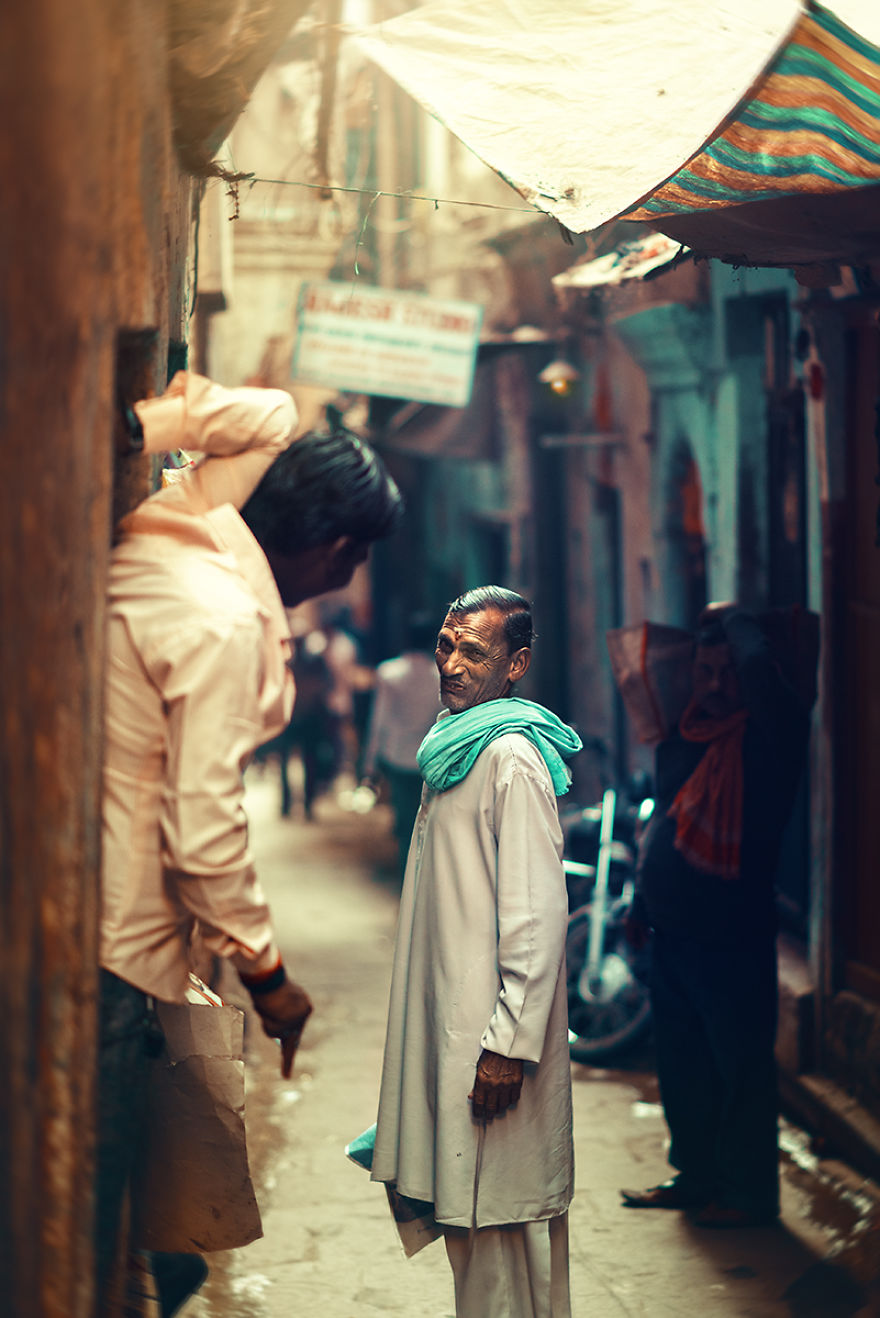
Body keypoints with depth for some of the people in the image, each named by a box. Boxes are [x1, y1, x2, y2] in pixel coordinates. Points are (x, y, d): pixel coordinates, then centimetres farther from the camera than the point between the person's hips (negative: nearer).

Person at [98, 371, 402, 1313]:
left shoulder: (165, 535, 10)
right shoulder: (223, 623, -17)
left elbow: (267, 414, 22)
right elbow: (204, 827, -19)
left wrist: (137, 424, 6)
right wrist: (264, 969, -9)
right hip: (113, 936, -9)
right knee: (94, 1174, -3)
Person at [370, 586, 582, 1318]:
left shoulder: (512, 757, -15)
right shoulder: (457, 748, 15)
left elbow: (538, 915, -20)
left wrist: (509, 1045, -22)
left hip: (490, 1033, -10)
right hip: (448, 1025, 10)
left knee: (498, 1222, -6)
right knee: (470, 1224, 14)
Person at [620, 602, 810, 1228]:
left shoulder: (770, 732, -11)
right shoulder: (684, 735, 13)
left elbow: (759, 667, -32)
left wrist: (734, 621, -12)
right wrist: (642, 905, 25)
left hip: (733, 935, -8)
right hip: (674, 930, 8)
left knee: (741, 1064, -2)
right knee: (682, 1060, 16)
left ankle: (751, 1193, 6)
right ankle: (697, 1175, 28)